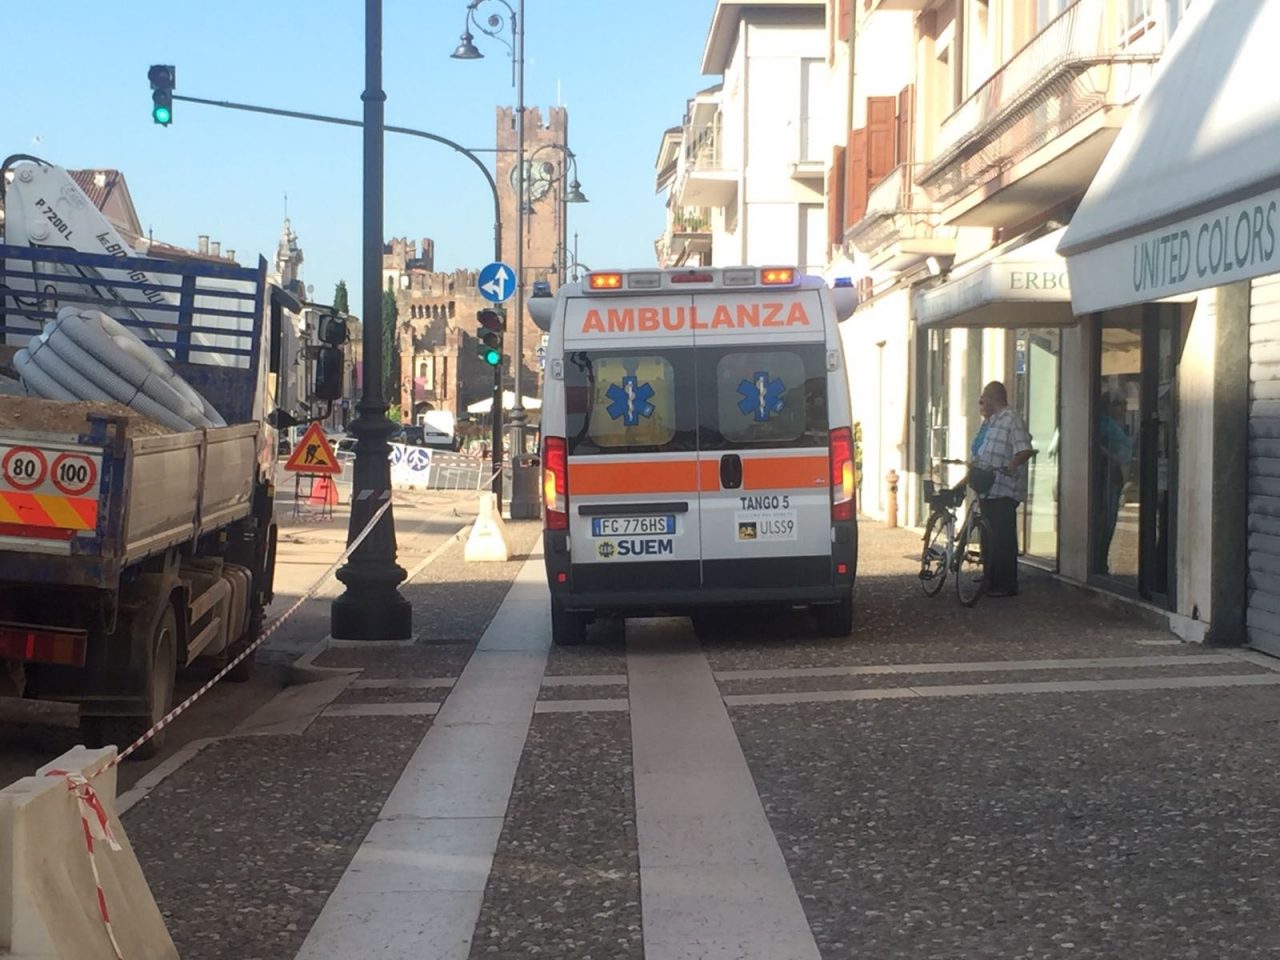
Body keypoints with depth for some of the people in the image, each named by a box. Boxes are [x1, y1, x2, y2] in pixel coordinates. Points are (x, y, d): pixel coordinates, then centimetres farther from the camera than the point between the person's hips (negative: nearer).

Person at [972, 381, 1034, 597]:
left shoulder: (1011, 421, -12)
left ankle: (1006, 585, -2)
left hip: (1004, 492, -10)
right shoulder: (991, 422, 18)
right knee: (990, 538, 15)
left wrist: (1011, 466, -34)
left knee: (1002, 540, -7)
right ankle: (991, 581, 23)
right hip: (988, 490, 10)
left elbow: (1025, 450, -23)